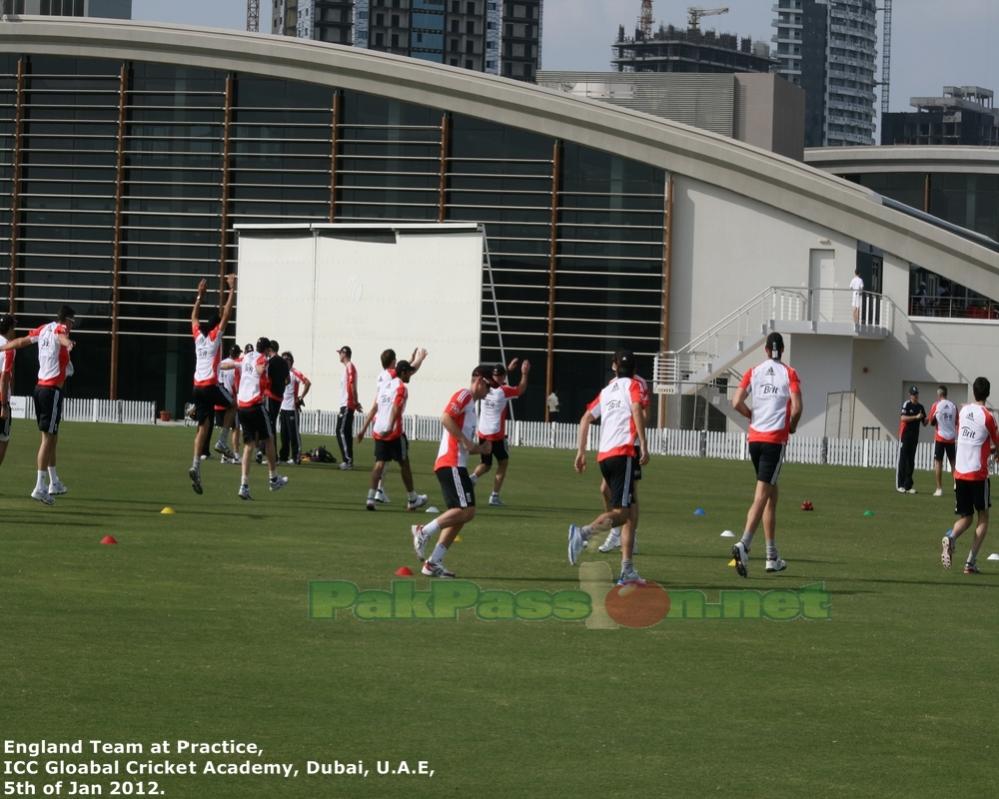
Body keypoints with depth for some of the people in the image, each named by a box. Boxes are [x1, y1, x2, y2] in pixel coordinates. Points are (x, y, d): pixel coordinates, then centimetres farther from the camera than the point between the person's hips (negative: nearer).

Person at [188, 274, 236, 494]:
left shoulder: (198, 335, 11)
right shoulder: (215, 336, -2)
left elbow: (194, 316, 29)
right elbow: (227, 313, -3)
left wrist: (200, 295, 32)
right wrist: (232, 290, 2)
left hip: (197, 387, 5)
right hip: (211, 385, -5)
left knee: (203, 427, 1)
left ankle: (196, 466, -11)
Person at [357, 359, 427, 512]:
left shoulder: (384, 385, 15)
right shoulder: (401, 387, -7)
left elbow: (374, 408, 16)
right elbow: (396, 408, -21)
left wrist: (364, 429, 17)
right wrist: (390, 427, -31)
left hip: (378, 430, 6)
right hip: (394, 432, -6)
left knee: (380, 463, 3)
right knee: (404, 464, 7)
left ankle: (371, 497, -13)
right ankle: (412, 500, 17)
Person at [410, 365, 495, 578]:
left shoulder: (470, 404, 26)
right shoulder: (464, 396, -3)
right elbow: (446, 418, -20)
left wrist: (480, 449, 13)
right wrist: (466, 441, -19)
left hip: (456, 464, 10)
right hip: (451, 463, -10)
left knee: (460, 515, 6)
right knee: (466, 510, -17)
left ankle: (434, 562, 4)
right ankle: (424, 532, -12)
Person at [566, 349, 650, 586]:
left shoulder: (606, 390, 22)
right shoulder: (633, 385, 6)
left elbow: (586, 418, 16)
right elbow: (637, 410, -12)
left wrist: (581, 452, 18)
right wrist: (644, 446, -16)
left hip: (603, 455, 7)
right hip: (623, 452, -6)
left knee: (630, 512, 11)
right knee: (621, 512, -13)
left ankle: (627, 571, 5)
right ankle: (583, 532, -37)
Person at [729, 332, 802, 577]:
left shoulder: (753, 372, 7)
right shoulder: (789, 374, -2)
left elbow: (737, 403, -4)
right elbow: (797, 407, -12)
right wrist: (792, 426, 7)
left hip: (755, 438, 4)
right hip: (776, 439, -4)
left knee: (772, 493, 16)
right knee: (762, 496, -9)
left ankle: (772, 557, 18)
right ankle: (743, 545, -28)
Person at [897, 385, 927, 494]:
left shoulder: (920, 407, 11)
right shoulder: (907, 404, -6)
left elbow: (924, 423, 13)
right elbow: (903, 418, -19)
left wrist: (926, 419, -9)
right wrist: (916, 417, -25)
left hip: (914, 437, 6)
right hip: (905, 435, -6)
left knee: (911, 461, 7)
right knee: (903, 460, -4)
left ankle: (908, 485, 11)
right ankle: (900, 485, -2)